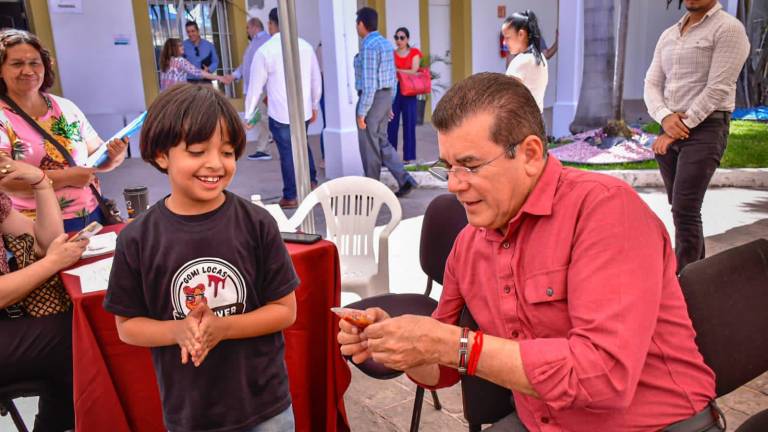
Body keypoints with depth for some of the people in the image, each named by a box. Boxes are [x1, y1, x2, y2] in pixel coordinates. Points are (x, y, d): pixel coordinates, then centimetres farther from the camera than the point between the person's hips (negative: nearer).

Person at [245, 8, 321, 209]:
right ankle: (311, 181, 20)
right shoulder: (306, 46, 1)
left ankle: (290, 197, 16)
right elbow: (316, 79, 8)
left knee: (287, 153, 6)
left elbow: (255, 85, -5)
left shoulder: (264, 51, -9)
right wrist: (314, 105, 21)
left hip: (279, 113, -4)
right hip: (304, 110, 4)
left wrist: (249, 115, 4)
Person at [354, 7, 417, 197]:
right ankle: (404, 180, 8)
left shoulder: (368, 46, -18)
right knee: (382, 142, 16)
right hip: (385, 96, 9)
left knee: (369, 146, 4)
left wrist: (362, 112, -18)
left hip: (372, 98, -9)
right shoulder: (386, 44, 10)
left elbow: (369, 83, -22)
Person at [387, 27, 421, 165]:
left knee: (409, 124, 1)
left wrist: (397, 70, -8)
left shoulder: (414, 53, 7)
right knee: (392, 123, -2)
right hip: (394, 90, 0)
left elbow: (414, 71, -5)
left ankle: (409, 156, 9)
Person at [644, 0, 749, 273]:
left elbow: (717, 89, -13)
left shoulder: (729, 29, -5)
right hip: (670, 130, 6)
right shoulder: (668, 35, 15)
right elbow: (652, 84, 8)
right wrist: (665, 118, -10)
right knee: (681, 209, 11)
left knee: (684, 211, -13)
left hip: (705, 129, -6)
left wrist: (681, 125, -15)